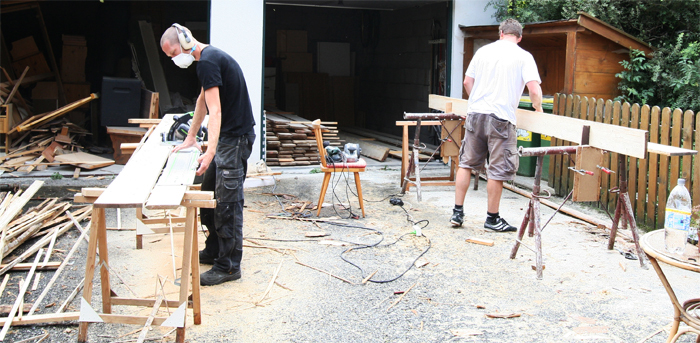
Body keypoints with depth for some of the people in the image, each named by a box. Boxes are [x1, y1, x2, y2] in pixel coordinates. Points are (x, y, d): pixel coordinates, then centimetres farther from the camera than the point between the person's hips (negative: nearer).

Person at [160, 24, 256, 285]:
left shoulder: (207, 62, -18)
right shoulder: (211, 57, 16)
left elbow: (215, 111, -27)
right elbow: (203, 102, 25)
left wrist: (210, 152, -34)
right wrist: (191, 138, 28)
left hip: (236, 137, -11)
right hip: (229, 135, 11)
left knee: (227, 202, -7)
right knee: (209, 193, 17)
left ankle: (229, 266, -1)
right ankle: (214, 250, 29)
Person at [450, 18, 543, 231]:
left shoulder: (483, 51, 10)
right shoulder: (523, 57, -1)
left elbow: (467, 82, 14)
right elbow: (534, 89, -9)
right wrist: (538, 108, 10)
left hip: (475, 115, 4)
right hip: (501, 118, -4)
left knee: (466, 164, 13)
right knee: (498, 171, 5)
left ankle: (457, 212, 15)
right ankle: (492, 218, 13)